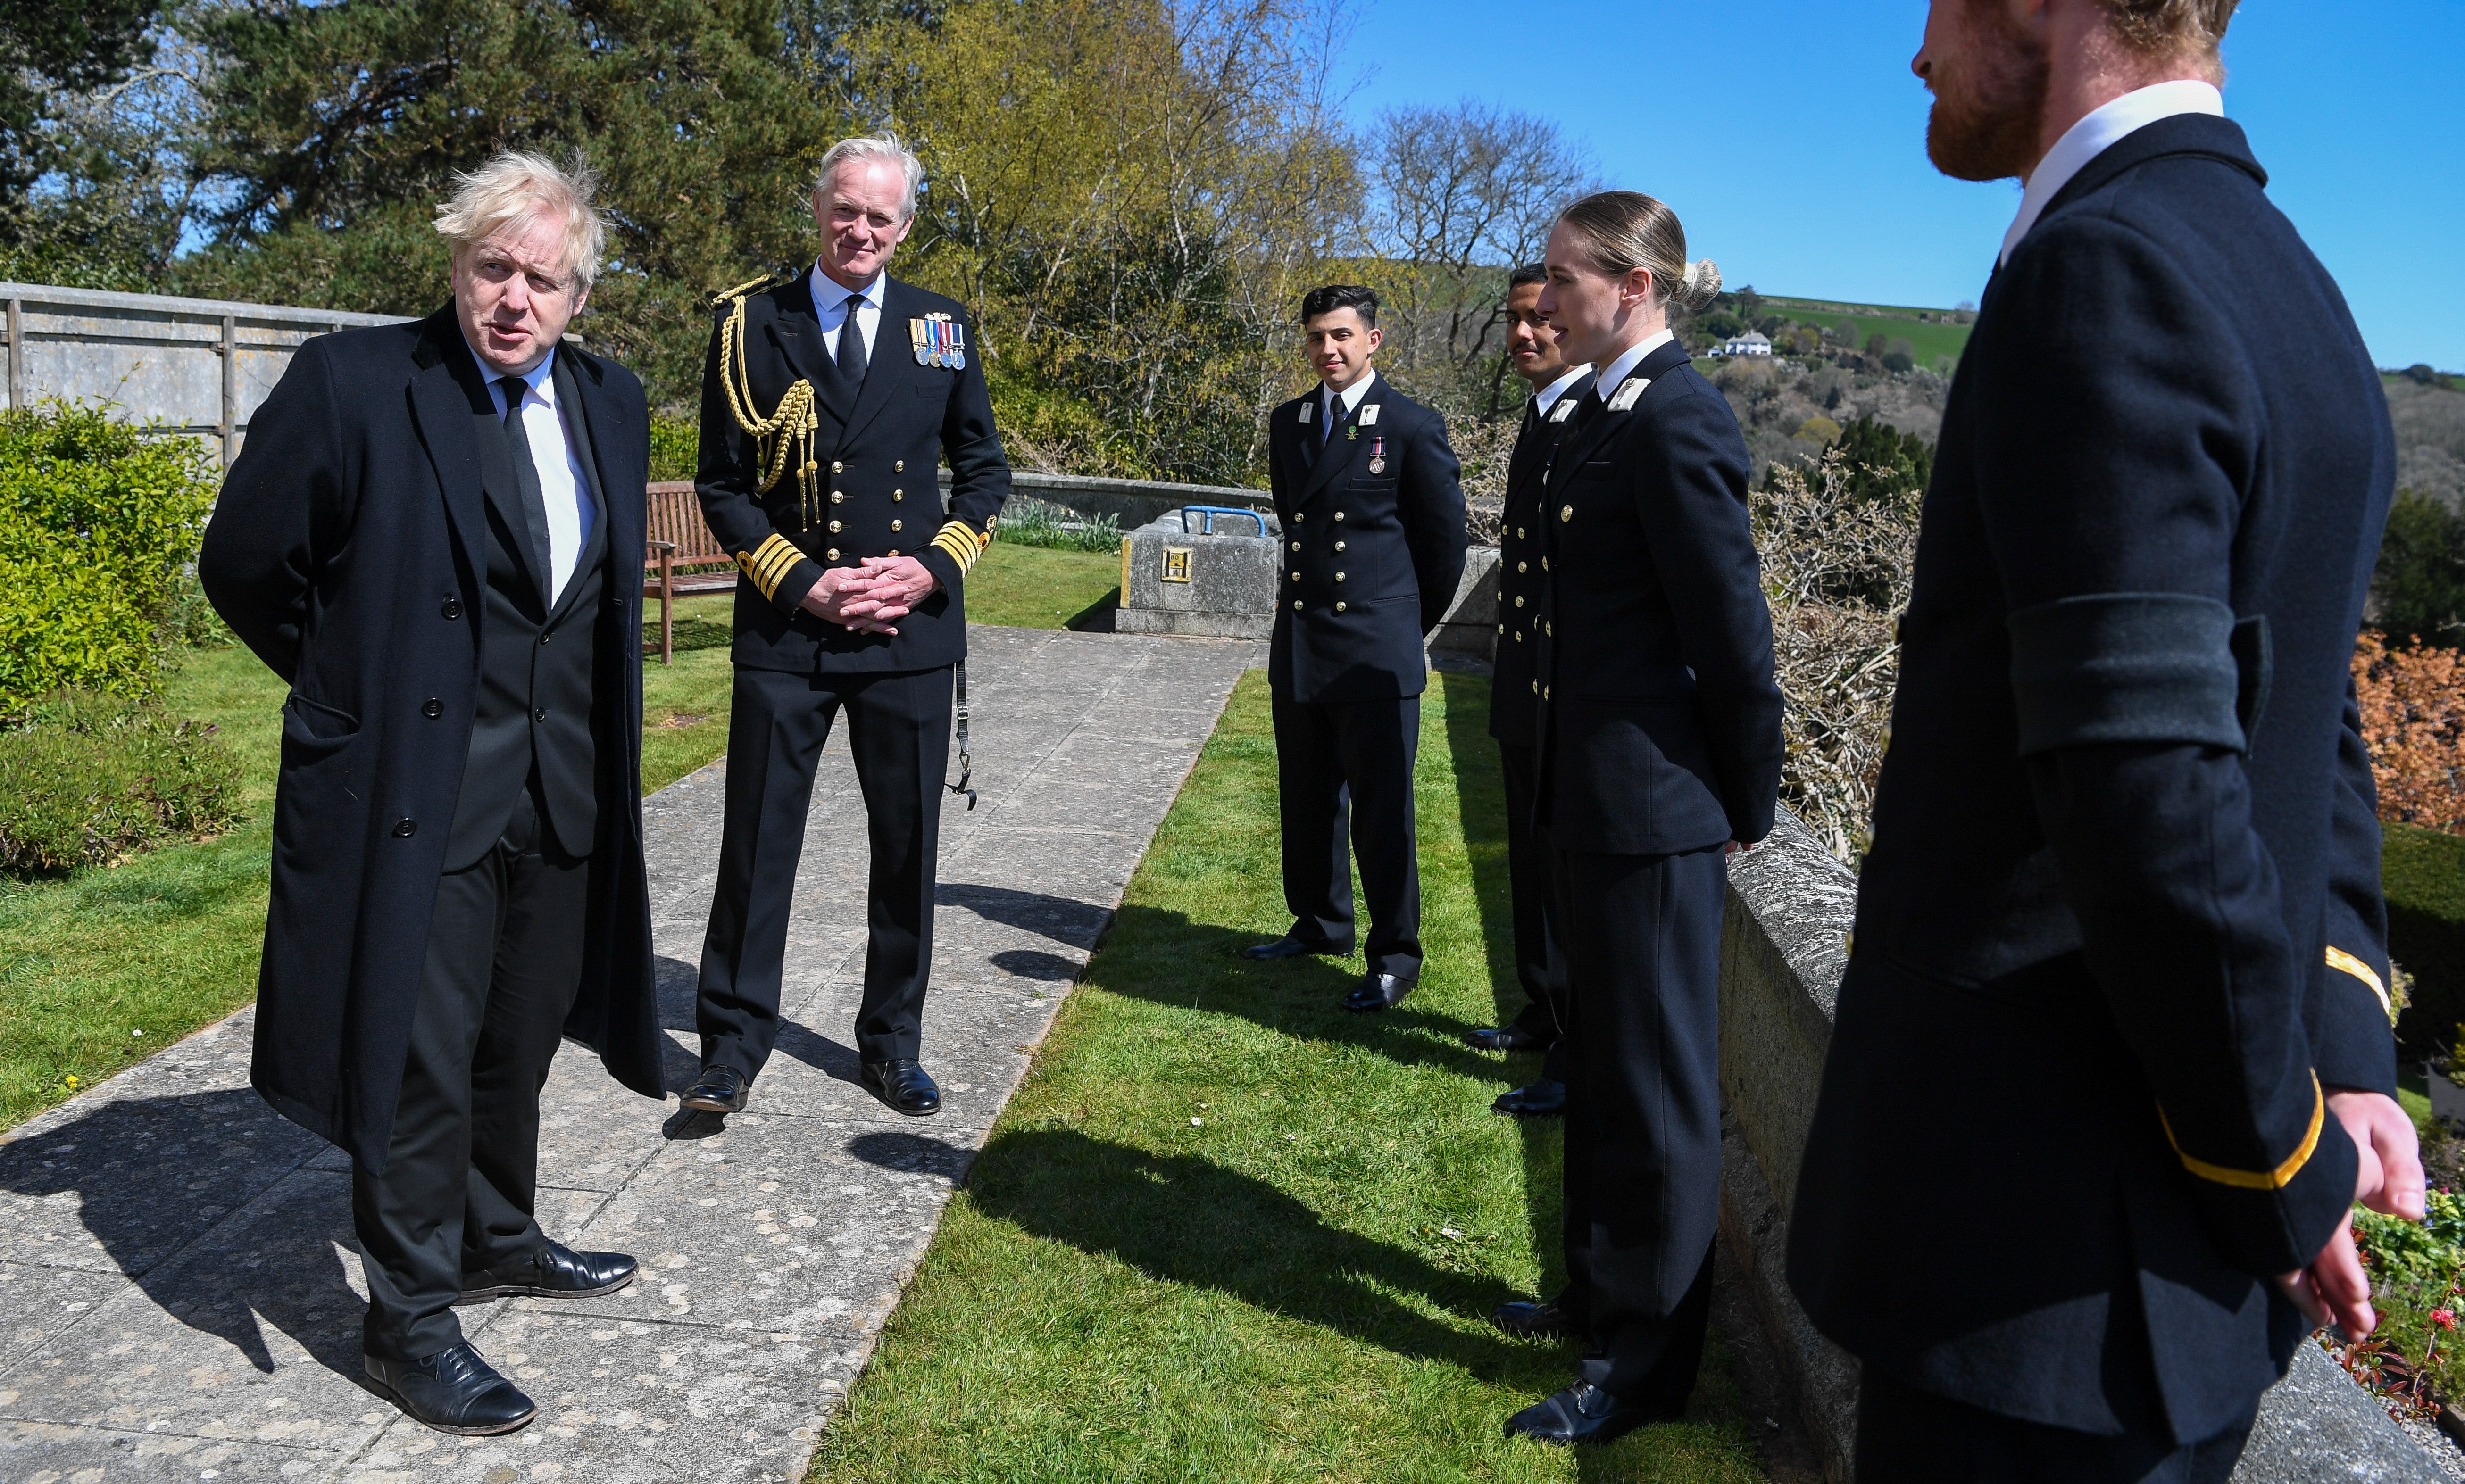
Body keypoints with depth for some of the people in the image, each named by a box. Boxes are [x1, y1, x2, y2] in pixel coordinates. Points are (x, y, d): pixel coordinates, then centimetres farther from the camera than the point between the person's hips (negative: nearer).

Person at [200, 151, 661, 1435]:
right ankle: (409, 1320, 18)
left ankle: (498, 1242, 40)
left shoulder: (609, 402, 6)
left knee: (519, 1043, 19)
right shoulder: (349, 384, -12)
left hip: (562, 794, 6)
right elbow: (245, 567, -4)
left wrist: (583, 722, 14)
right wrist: (360, 694, 2)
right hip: (416, 792, -5)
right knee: (419, 1063, 2)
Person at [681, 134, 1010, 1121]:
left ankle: (892, 1043, 25)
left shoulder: (942, 329, 6)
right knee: (758, 844, 4)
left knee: (908, 847, 9)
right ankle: (734, 1042, 19)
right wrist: (802, 584, -12)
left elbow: (984, 470, 10)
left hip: (912, 632, 2)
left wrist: (934, 568, -6)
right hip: (784, 631, -1)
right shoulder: (751, 325, 1)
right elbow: (721, 484, 1)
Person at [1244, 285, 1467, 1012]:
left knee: (1381, 811, -1)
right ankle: (1321, 925, 33)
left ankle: (1394, 956, 11)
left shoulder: (1414, 427, -6)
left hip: (1377, 651, -6)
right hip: (1298, 644, 6)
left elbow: (1446, 540, 1)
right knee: (1307, 800, 16)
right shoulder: (1287, 423, 11)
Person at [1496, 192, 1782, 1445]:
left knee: (1655, 1080, 3)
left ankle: (1645, 1360, 18)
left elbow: (1733, 631, -17)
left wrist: (1745, 807, -8)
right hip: (1595, 798, 10)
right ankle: (1603, 1293, 39)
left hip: (1652, 807, -10)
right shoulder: (1603, 413, 11)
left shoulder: (1673, 422, -18)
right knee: (1602, 1061, 21)